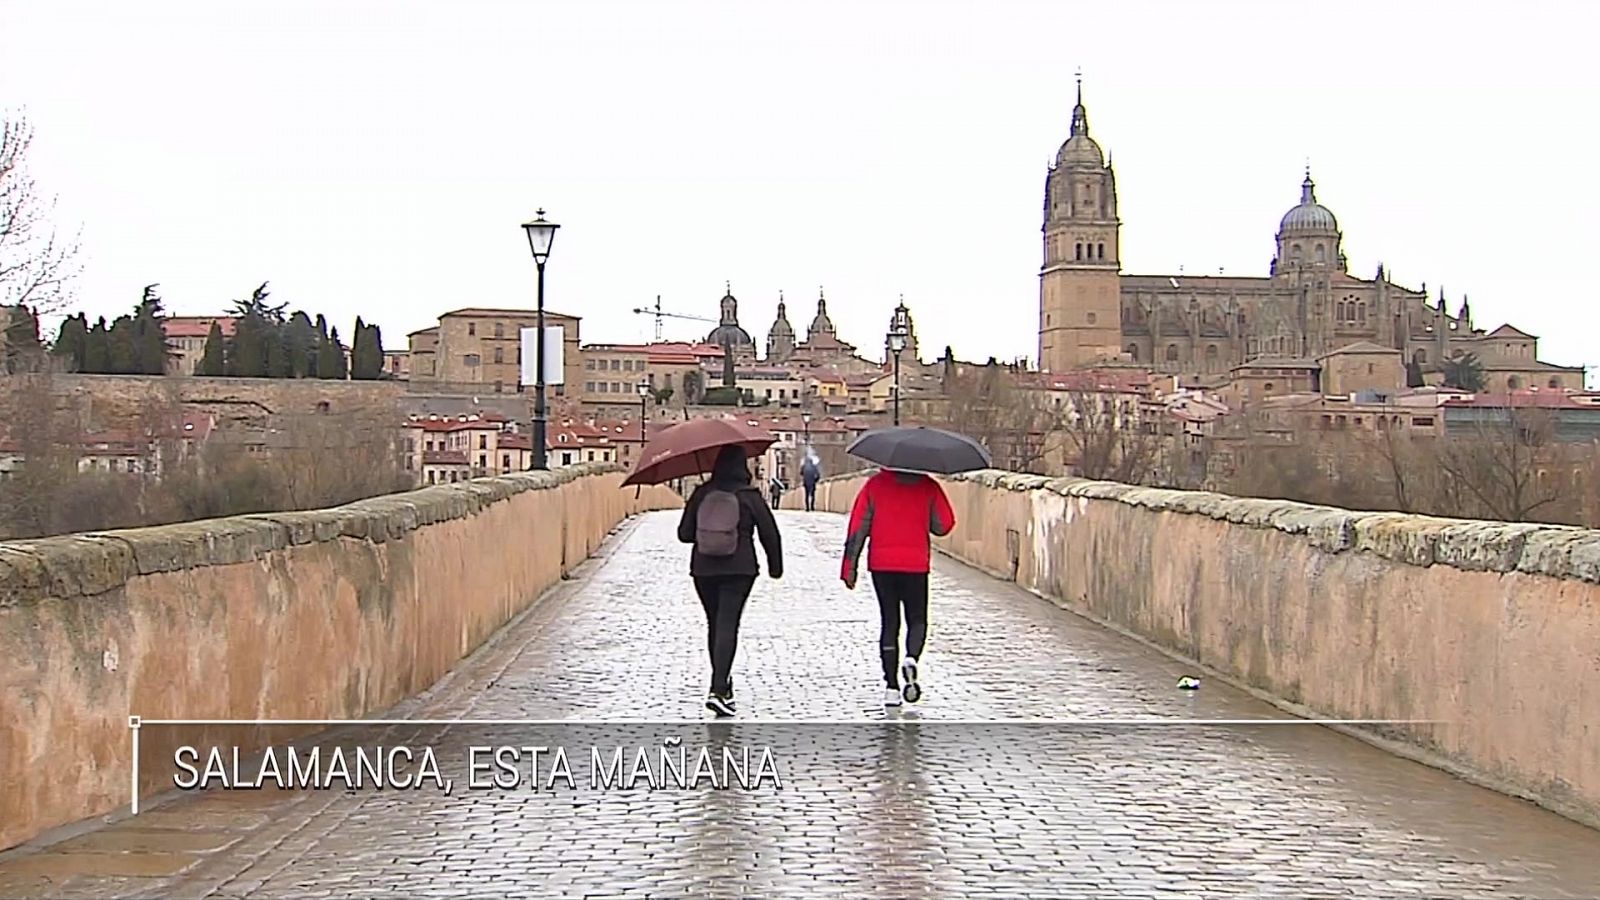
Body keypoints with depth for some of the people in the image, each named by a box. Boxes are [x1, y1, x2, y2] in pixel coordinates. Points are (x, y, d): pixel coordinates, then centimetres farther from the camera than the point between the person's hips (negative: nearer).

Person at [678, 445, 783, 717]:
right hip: (739, 569, -3)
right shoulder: (750, 496, -4)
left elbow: (684, 533, 2)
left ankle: (722, 684, 28)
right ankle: (717, 690, -20)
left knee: (715, 624, 17)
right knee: (727, 625, -8)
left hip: (703, 569, 3)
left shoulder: (701, 494, 1)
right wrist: (775, 565, 14)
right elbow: (770, 533, 0)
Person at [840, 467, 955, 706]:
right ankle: (911, 658, -18)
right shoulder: (928, 487, 0)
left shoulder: (875, 485, 1)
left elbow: (858, 528, -1)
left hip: (881, 564, 1)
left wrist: (850, 567, 2)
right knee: (917, 621, 13)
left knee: (889, 623, 8)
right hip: (916, 564, -1)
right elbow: (944, 525, 2)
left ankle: (891, 686, 4)